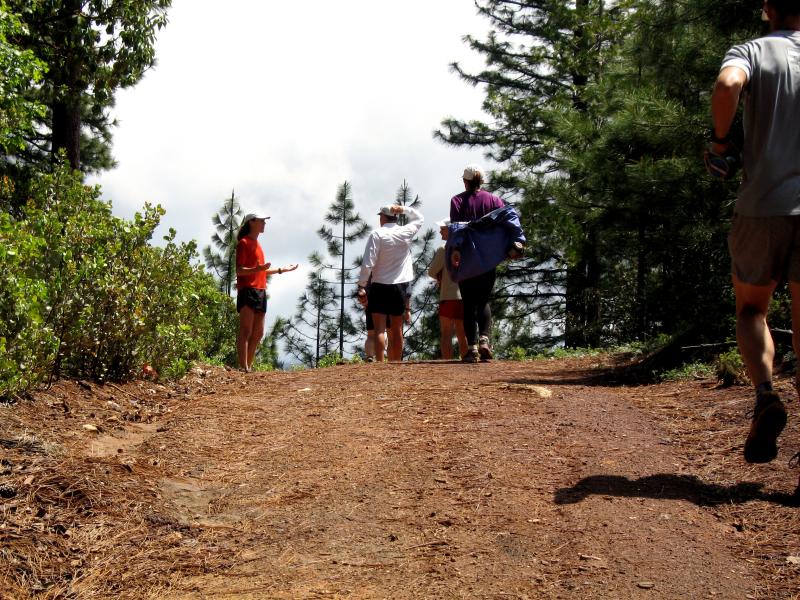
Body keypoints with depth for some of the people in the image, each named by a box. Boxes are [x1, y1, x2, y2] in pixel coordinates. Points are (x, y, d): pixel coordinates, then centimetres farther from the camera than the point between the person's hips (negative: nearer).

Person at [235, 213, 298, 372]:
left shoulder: (257, 244, 23)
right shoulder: (244, 243, -4)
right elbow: (239, 270, -13)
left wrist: (281, 270, 30)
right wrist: (257, 269, -29)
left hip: (260, 291, 9)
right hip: (248, 290, -9)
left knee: (258, 333, 8)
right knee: (245, 331, -14)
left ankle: (249, 367, 12)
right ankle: (243, 368, -20)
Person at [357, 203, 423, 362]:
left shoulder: (377, 234, -9)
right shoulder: (406, 232, 2)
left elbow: (368, 264, -14)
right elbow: (419, 217, 24)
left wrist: (361, 286, -7)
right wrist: (403, 209, 7)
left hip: (380, 285, -4)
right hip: (401, 286, 4)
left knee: (379, 329, -6)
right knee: (397, 329, 10)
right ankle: (396, 364, 13)